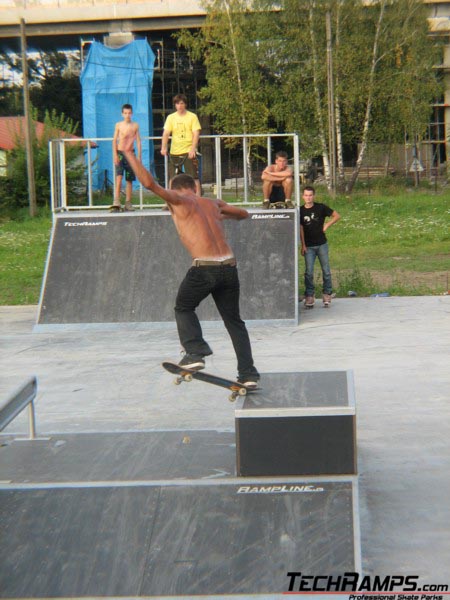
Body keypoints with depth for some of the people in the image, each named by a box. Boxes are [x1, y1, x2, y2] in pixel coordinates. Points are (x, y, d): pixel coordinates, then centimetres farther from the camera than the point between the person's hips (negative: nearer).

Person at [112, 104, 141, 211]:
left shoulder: (135, 126, 6)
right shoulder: (118, 125, 2)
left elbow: (138, 141, 6)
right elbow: (114, 140, 1)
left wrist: (139, 156, 1)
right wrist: (115, 154, -8)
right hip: (120, 153, -2)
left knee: (129, 179, 4)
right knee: (119, 176, -17)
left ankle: (128, 203, 9)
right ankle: (116, 201, -21)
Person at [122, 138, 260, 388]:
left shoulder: (179, 200, 5)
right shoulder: (213, 203, 20)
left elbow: (150, 183, -7)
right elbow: (244, 214, 33)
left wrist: (129, 154, 4)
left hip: (204, 268, -5)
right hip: (229, 267, 5)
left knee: (183, 309, 19)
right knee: (234, 321, 15)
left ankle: (196, 353, 0)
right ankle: (248, 374, 12)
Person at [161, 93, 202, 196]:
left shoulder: (192, 116, 0)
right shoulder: (171, 117, 8)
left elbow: (196, 134, -7)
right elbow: (166, 133, 1)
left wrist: (193, 148, -21)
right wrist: (164, 148, -15)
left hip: (189, 152, -3)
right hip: (174, 152, 3)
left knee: (194, 178, -8)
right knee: (173, 179, 5)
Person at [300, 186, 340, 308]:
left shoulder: (321, 207, -3)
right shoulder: (301, 211, 0)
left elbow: (337, 216, 4)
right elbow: (301, 229, 1)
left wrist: (327, 225, -6)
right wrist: (303, 245, -3)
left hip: (322, 244, 0)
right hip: (309, 246, 0)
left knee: (326, 271, 3)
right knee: (309, 272, -4)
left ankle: (327, 294, 15)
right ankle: (309, 296, 5)